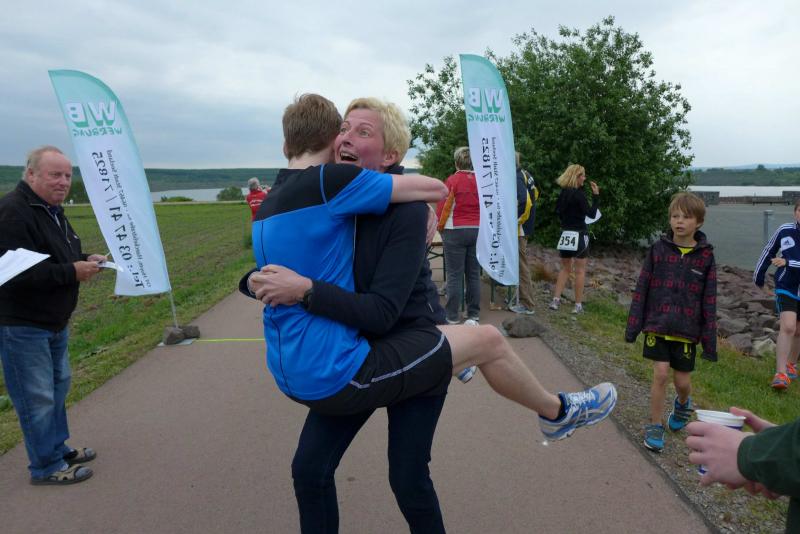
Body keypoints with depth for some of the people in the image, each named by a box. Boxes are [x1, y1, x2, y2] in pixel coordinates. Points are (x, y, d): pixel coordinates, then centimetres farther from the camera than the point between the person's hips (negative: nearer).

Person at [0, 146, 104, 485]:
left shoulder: (52, 210, 12)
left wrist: (84, 261, 4)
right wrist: (71, 272, -26)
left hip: (54, 323, 10)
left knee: (58, 386, 20)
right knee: (37, 398, 1)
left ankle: (58, 449, 37)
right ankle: (46, 467, 16)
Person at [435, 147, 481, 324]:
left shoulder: (452, 180, -9)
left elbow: (443, 207, -7)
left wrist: (440, 228, 8)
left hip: (455, 231, -4)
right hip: (477, 231, 4)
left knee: (454, 276, 1)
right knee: (474, 274, 9)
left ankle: (453, 316, 4)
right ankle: (473, 315, 14)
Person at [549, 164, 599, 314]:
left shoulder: (563, 193, 7)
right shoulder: (578, 194, -13)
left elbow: (558, 211, 14)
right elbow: (591, 214, -14)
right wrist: (596, 195, -11)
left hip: (565, 234, 6)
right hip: (578, 235, -6)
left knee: (565, 268, 15)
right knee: (580, 270, 2)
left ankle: (555, 300, 6)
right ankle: (578, 304, 4)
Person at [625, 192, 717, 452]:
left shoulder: (705, 255, -3)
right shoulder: (658, 249, -2)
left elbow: (709, 300, 0)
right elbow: (642, 288, 0)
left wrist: (710, 340, -2)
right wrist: (633, 324, -2)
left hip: (687, 329, 1)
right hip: (657, 325, 0)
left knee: (682, 380, 8)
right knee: (660, 374, -5)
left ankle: (683, 403, 44)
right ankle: (654, 426, 12)